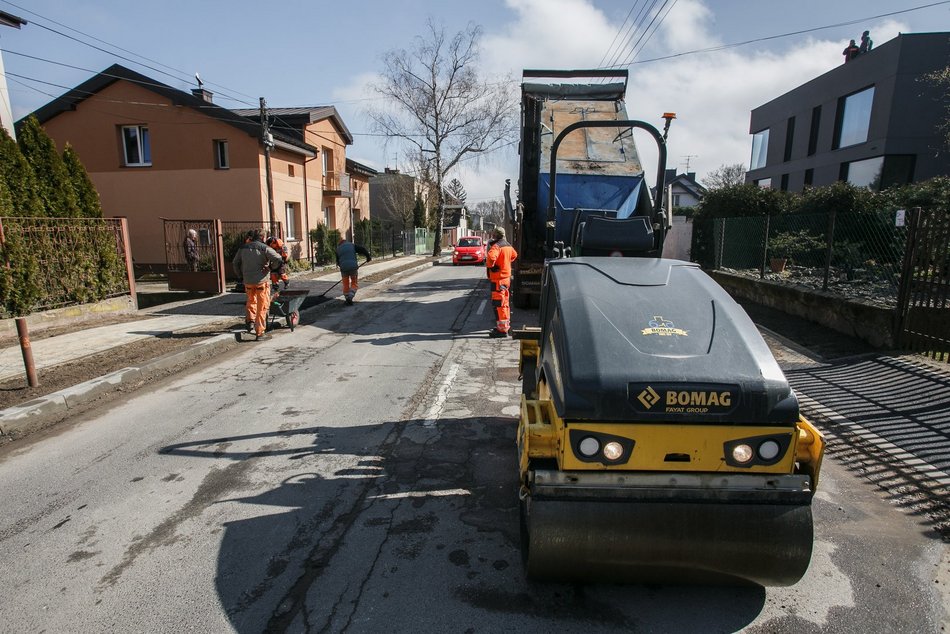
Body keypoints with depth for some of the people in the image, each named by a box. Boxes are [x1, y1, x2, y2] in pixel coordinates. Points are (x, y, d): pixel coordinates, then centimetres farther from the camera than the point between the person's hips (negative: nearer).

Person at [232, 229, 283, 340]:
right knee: (262, 307, 3)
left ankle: (250, 320, 13)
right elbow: (278, 260, -19)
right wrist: (271, 267, -1)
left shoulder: (243, 248, 8)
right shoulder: (265, 248, -8)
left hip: (248, 281, 4)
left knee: (251, 300, 30)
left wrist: (241, 276, 25)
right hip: (262, 281, -4)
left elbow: (235, 263, 16)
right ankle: (260, 332, 3)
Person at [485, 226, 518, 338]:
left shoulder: (497, 246, -17)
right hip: (506, 277, 9)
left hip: (498, 279, -9)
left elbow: (491, 257, -36)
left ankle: (502, 330, -7)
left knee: (498, 304, -7)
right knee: (504, 302, 19)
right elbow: (514, 255, 32)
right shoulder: (508, 245, 12)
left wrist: (489, 265, -18)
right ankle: (506, 325, 30)